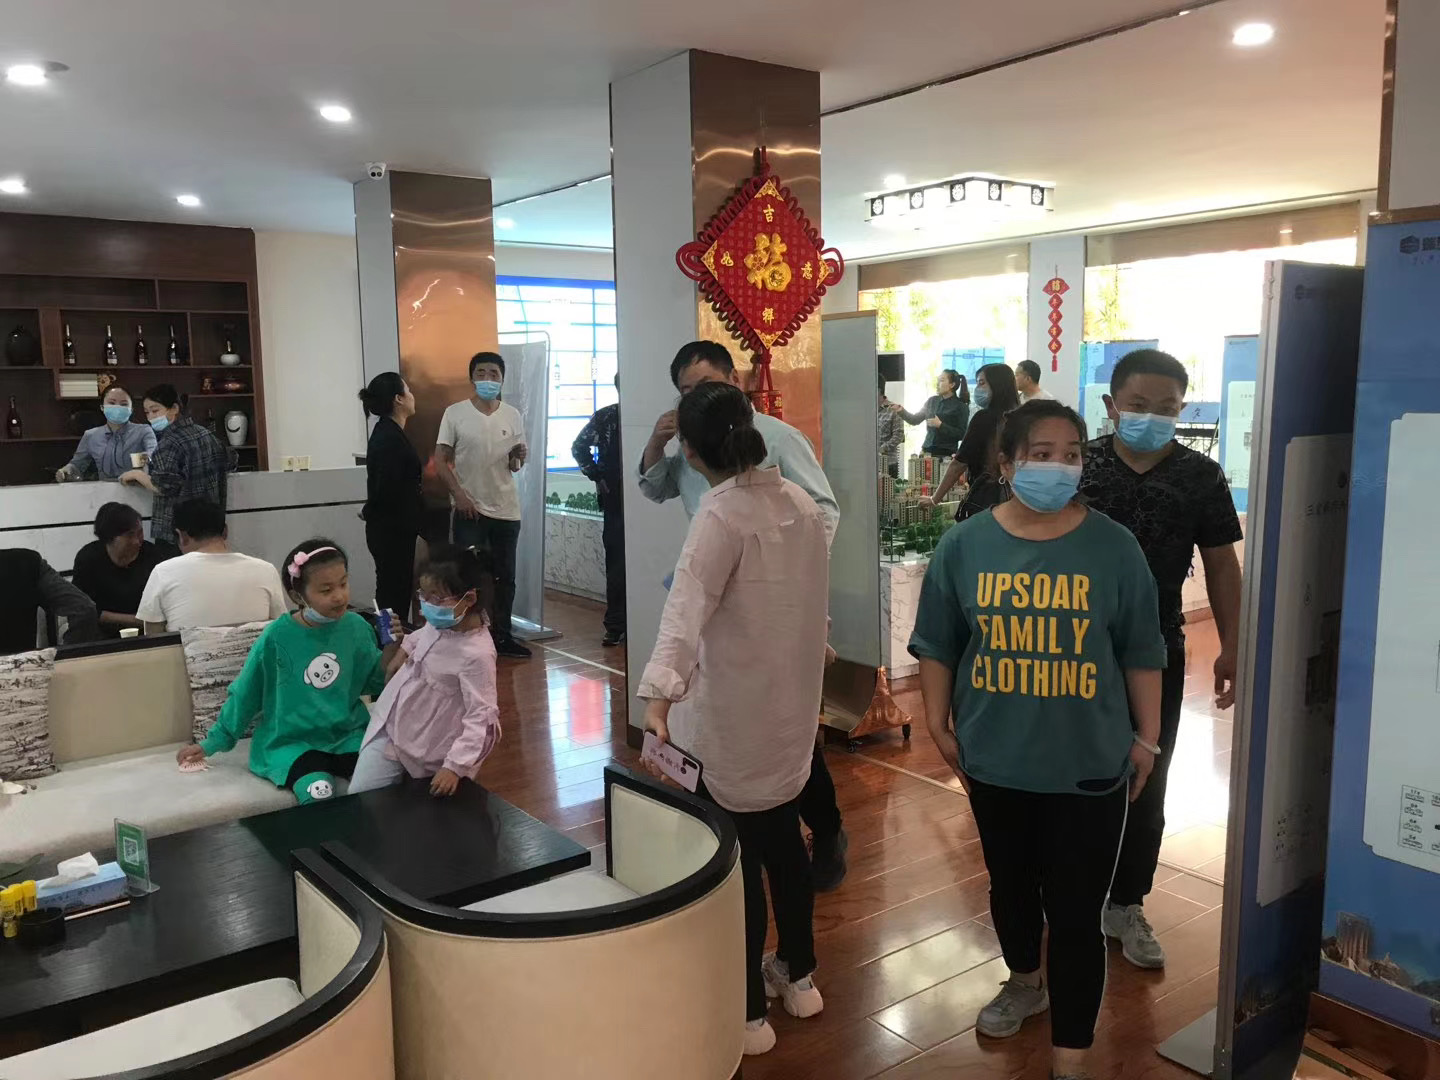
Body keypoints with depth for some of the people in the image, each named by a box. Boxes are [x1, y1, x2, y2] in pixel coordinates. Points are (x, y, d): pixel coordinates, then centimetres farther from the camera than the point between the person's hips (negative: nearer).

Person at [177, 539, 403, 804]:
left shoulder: (356, 627, 0)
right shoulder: (278, 637, -8)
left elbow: (372, 683, 12)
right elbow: (245, 693, 5)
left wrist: (392, 648, -6)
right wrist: (212, 743, 12)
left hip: (348, 735, 3)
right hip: (292, 742, -3)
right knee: (318, 793, -33)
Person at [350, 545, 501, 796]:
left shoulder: (477, 655, -29)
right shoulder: (442, 621, -6)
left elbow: (481, 717, -28)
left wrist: (455, 765, -32)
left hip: (427, 749, -7)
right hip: (388, 728, 7)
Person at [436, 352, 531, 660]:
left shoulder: (512, 415, 5)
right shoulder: (455, 413, -3)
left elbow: (514, 466, 10)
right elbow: (442, 460, -3)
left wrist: (519, 457, -12)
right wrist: (459, 495, -13)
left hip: (506, 508, 3)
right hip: (470, 509, -3)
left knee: (505, 576, 9)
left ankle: (502, 636, 20)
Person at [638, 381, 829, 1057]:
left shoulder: (722, 514, -20)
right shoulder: (800, 501, 2)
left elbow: (686, 608, -35)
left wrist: (659, 696, -46)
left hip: (732, 712, -7)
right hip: (790, 703, 7)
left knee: (735, 855, 7)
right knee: (782, 837, 23)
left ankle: (746, 1013, 21)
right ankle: (797, 977, 39)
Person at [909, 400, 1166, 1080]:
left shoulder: (1114, 548, -8)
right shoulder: (964, 546, -5)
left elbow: (1142, 655, 0)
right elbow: (938, 647, 3)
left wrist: (1146, 739, 3)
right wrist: (939, 726, 4)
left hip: (1089, 767, -2)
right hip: (994, 760, 2)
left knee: (1076, 914, 3)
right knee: (1010, 885, 23)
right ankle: (1024, 983, 50)